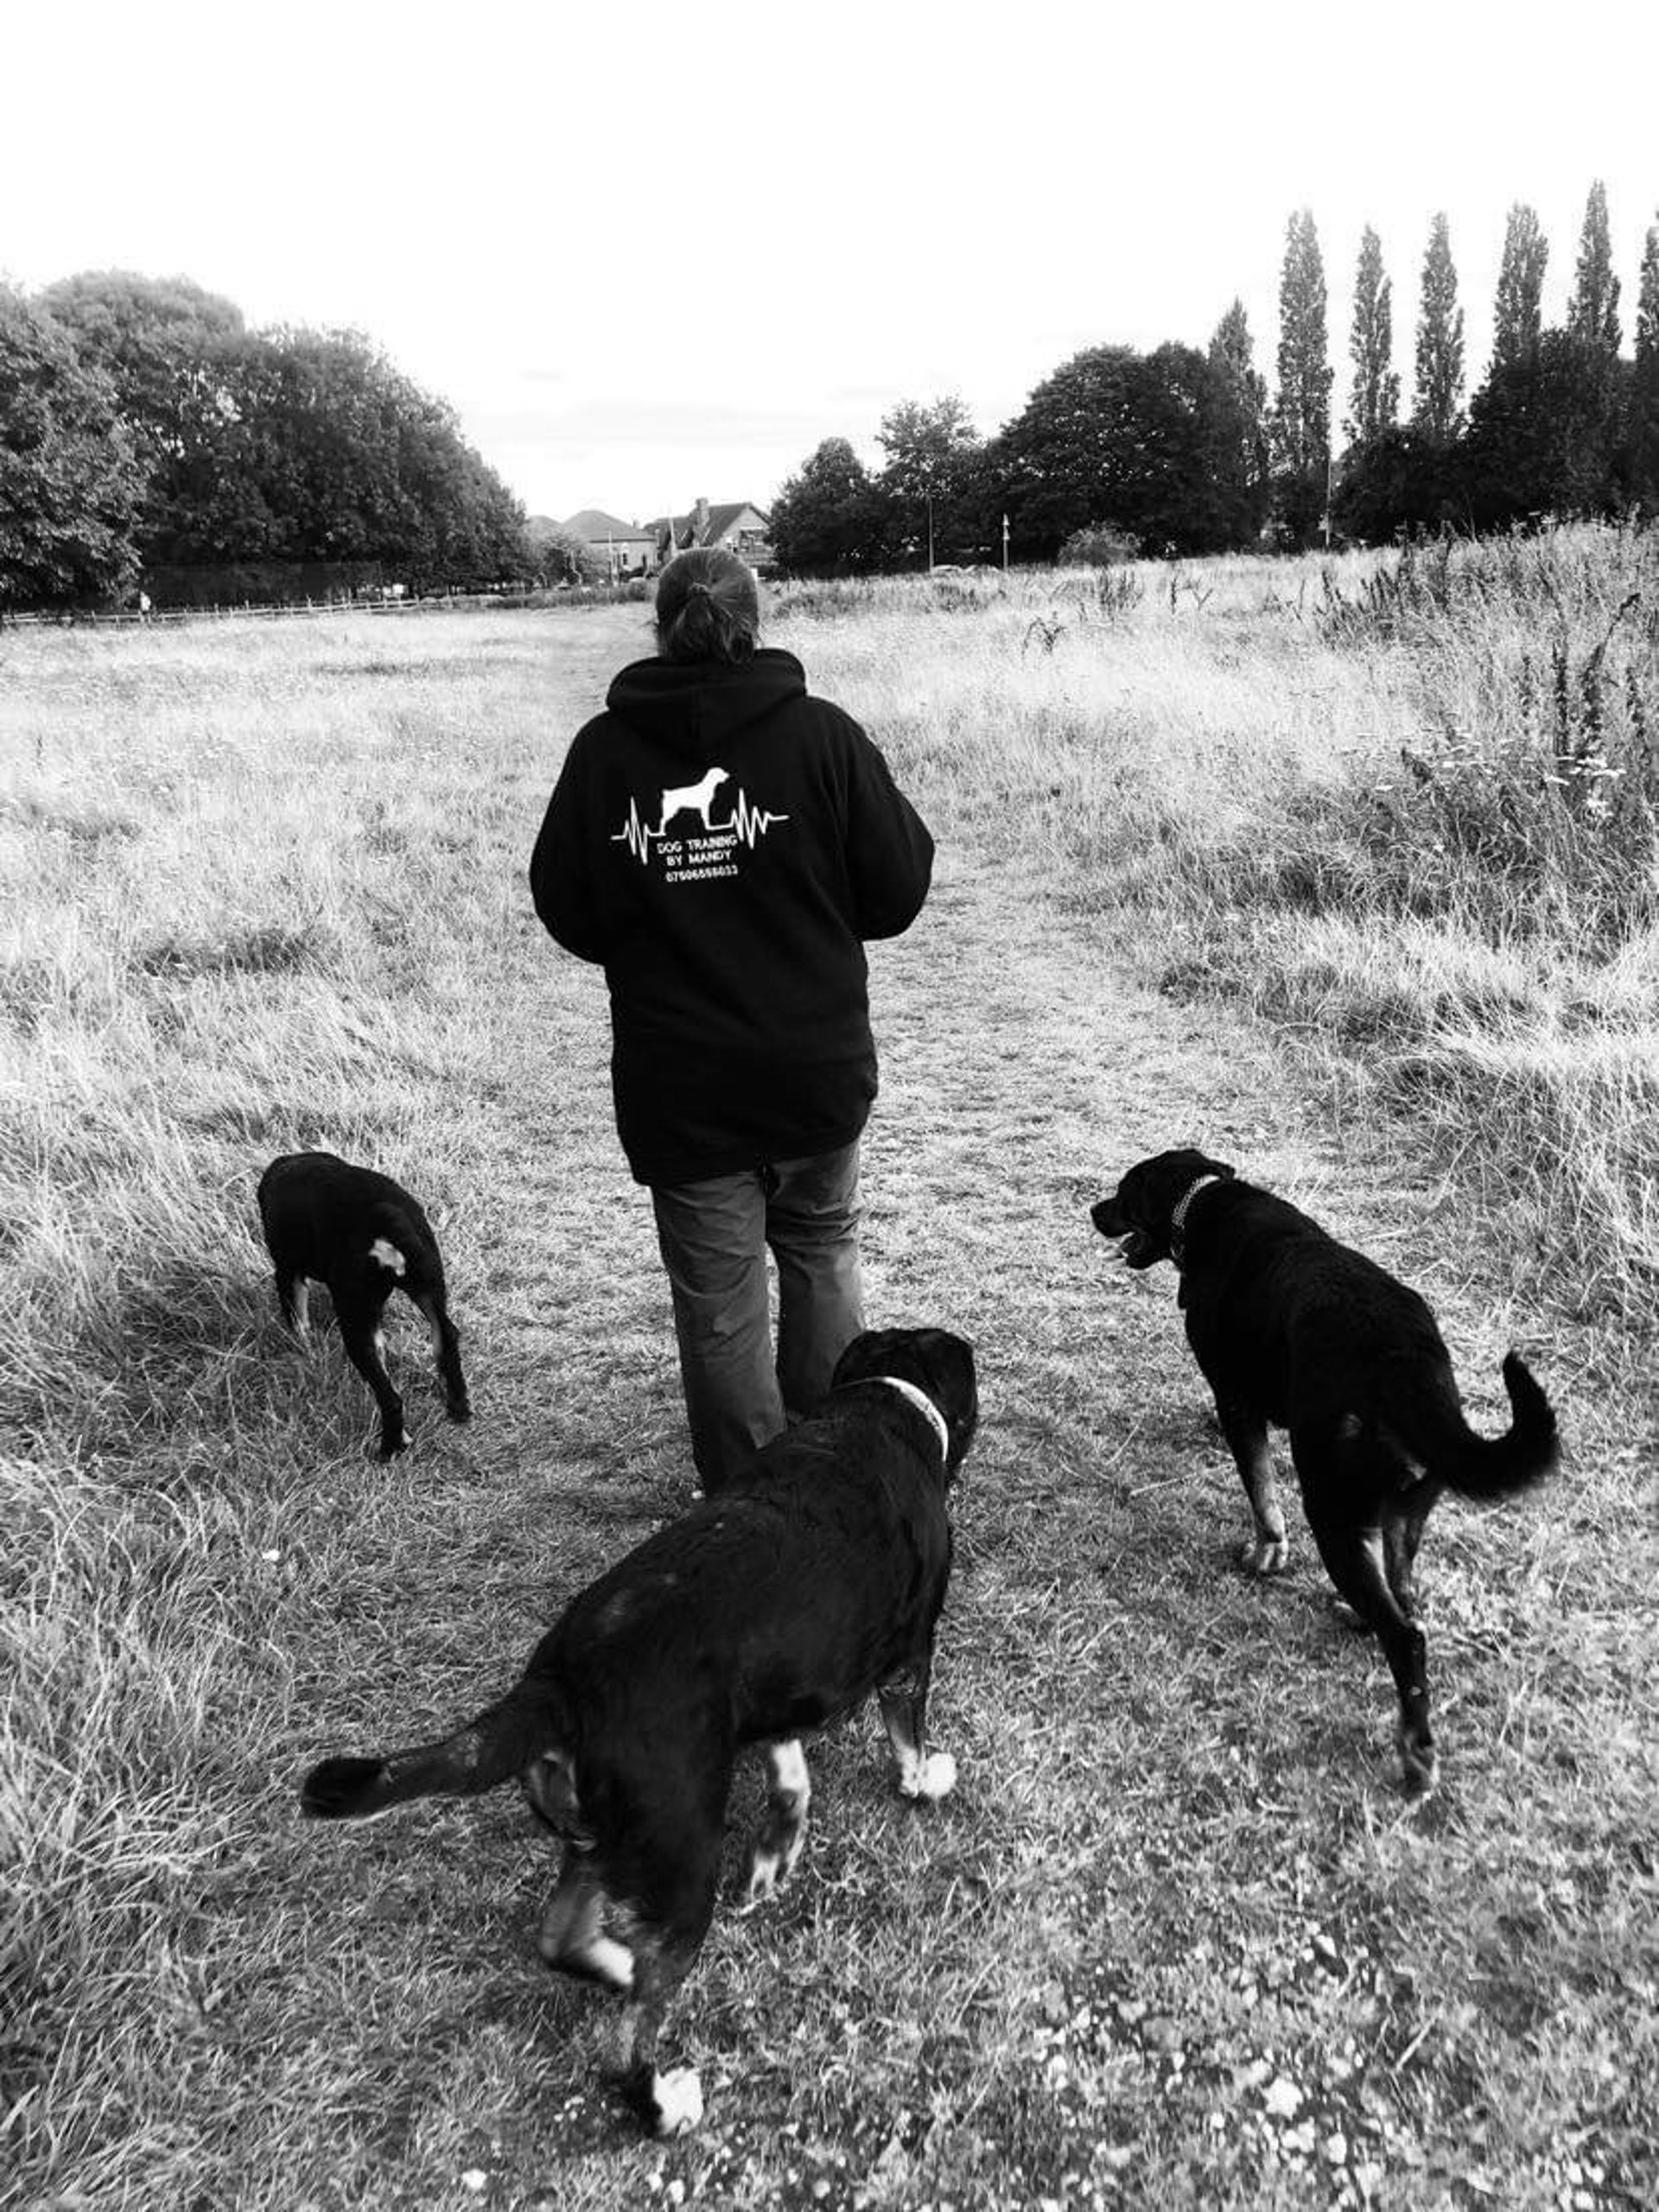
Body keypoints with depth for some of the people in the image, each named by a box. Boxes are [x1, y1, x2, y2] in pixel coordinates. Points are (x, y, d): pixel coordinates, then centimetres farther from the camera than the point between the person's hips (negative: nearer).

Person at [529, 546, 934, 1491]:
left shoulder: (602, 751, -5)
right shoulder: (822, 734, -8)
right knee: (823, 1255, 22)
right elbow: (897, 893, -5)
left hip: (676, 1089, 0)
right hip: (817, 1074, 1)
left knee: (719, 1306, 10)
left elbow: (568, 916, 3)